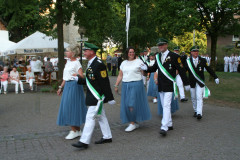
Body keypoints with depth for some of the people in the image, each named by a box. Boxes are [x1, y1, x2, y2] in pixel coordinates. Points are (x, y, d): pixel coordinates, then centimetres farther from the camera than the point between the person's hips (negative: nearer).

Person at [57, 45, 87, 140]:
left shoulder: (76, 63, -10)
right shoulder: (68, 62, 15)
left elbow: (82, 76, -18)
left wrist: (77, 75, -39)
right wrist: (61, 87, 22)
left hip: (74, 86, -9)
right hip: (67, 85, 9)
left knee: (71, 106, -7)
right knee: (68, 107, 10)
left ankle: (74, 131, 2)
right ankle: (77, 130, 18)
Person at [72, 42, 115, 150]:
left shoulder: (99, 64, -18)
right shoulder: (90, 64, 13)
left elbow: (105, 83, -19)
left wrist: (110, 98, -17)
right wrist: (78, 79, 6)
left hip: (97, 97, -10)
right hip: (93, 96, 10)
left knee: (90, 118, -7)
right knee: (101, 117, 16)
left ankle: (84, 142, -2)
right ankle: (107, 137, 27)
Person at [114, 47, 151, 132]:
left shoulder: (139, 61, 1)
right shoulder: (124, 63, 14)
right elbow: (120, 76, 15)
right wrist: (116, 85, 11)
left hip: (136, 85, -5)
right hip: (125, 86, 5)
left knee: (132, 104, -9)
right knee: (127, 105, 4)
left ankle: (133, 123, 3)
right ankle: (135, 122, 17)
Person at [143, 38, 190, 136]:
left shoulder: (174, 56, -7)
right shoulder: (158, 56, 12)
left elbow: (181, 70, -6)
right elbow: (154, 68, 17)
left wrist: (186, 83, -5)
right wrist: (146, 68, -4)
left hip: (169, 85, -7)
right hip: (161, 85, 7)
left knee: (166, 105, -13)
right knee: (164, 106, 13)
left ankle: (164, 128, -14)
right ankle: (169, 124, 27)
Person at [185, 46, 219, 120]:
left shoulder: (203, 60, 0)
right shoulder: (188, 61, -2)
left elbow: (209, 69, 3)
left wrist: (215, 77, 1)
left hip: (200, 82, -1)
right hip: (192, 83, 1)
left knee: (199, 98, -9)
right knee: (193, 98, 10)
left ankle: (199, 113, -12)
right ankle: (195, 111, 27)